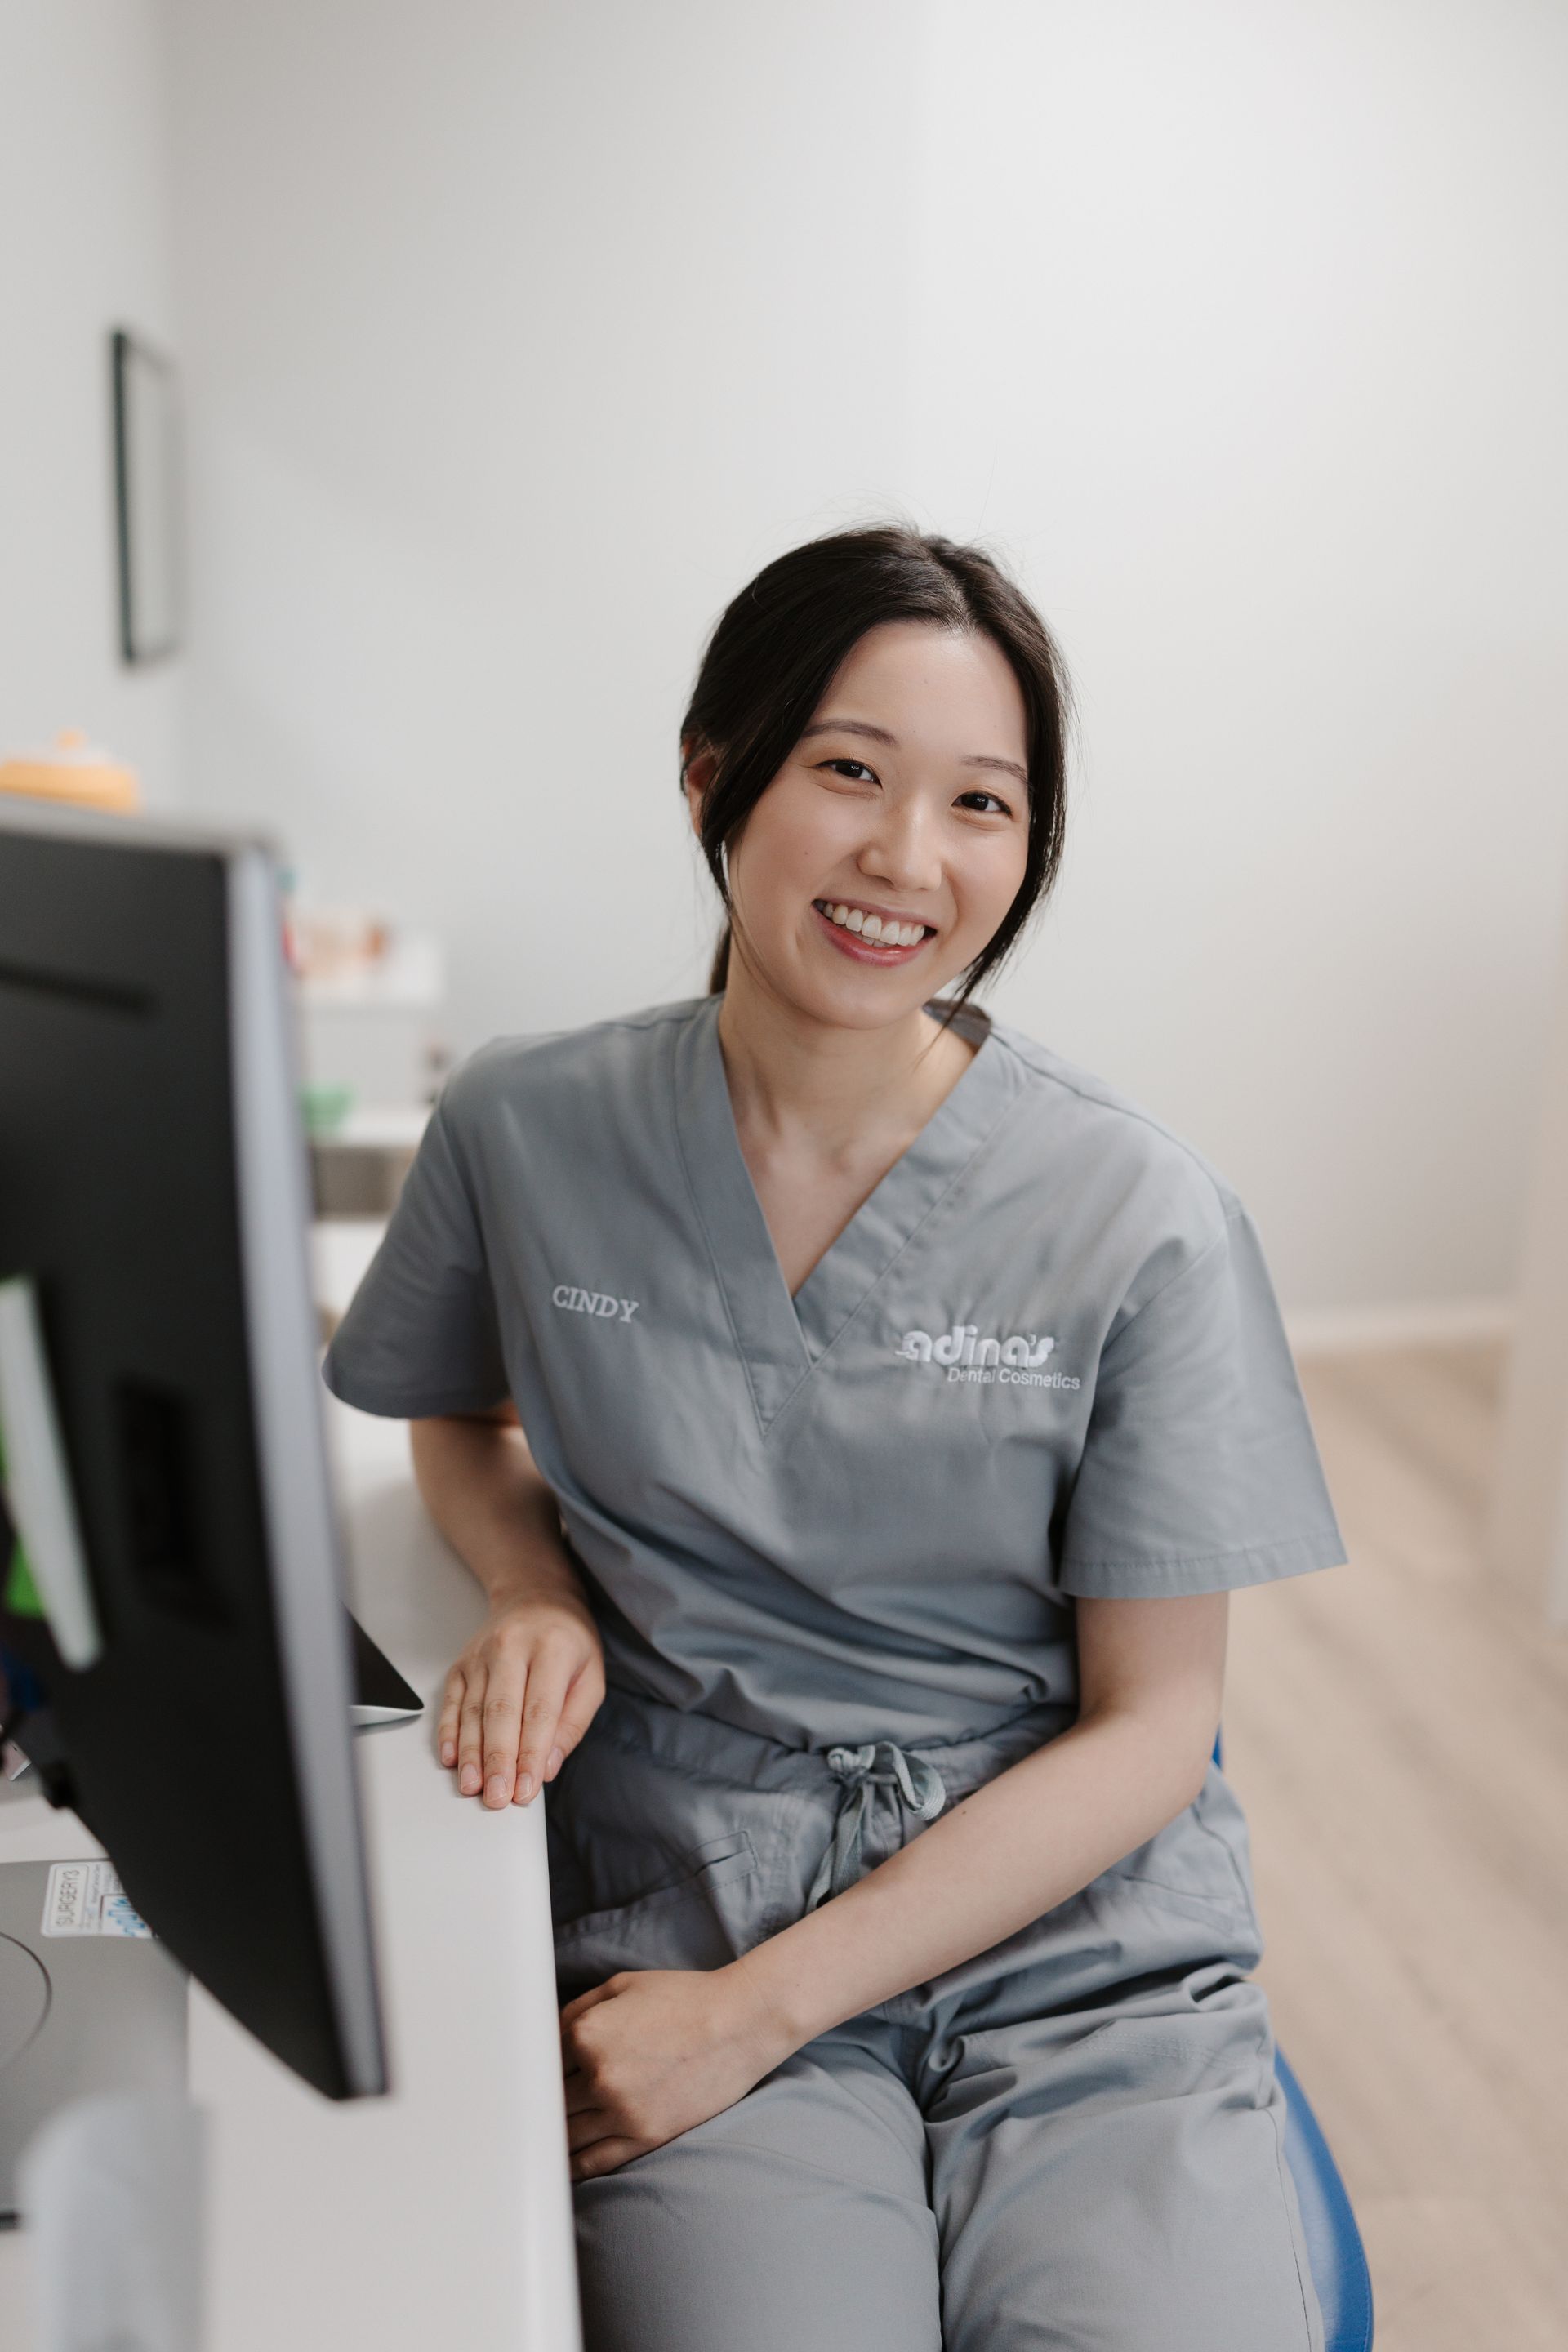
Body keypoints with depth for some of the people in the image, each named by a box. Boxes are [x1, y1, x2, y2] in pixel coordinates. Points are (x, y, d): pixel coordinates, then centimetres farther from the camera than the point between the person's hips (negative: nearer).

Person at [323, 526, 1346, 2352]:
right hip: (684, 1907, 0)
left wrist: (757, 2007, -11)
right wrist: (536, 1597, -6)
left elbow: (1150, 1725, -5)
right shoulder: (527, 1134, -3)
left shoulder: (1145, 1224, -9)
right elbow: (464, 1417, 17)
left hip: (1085, 1949, 0)